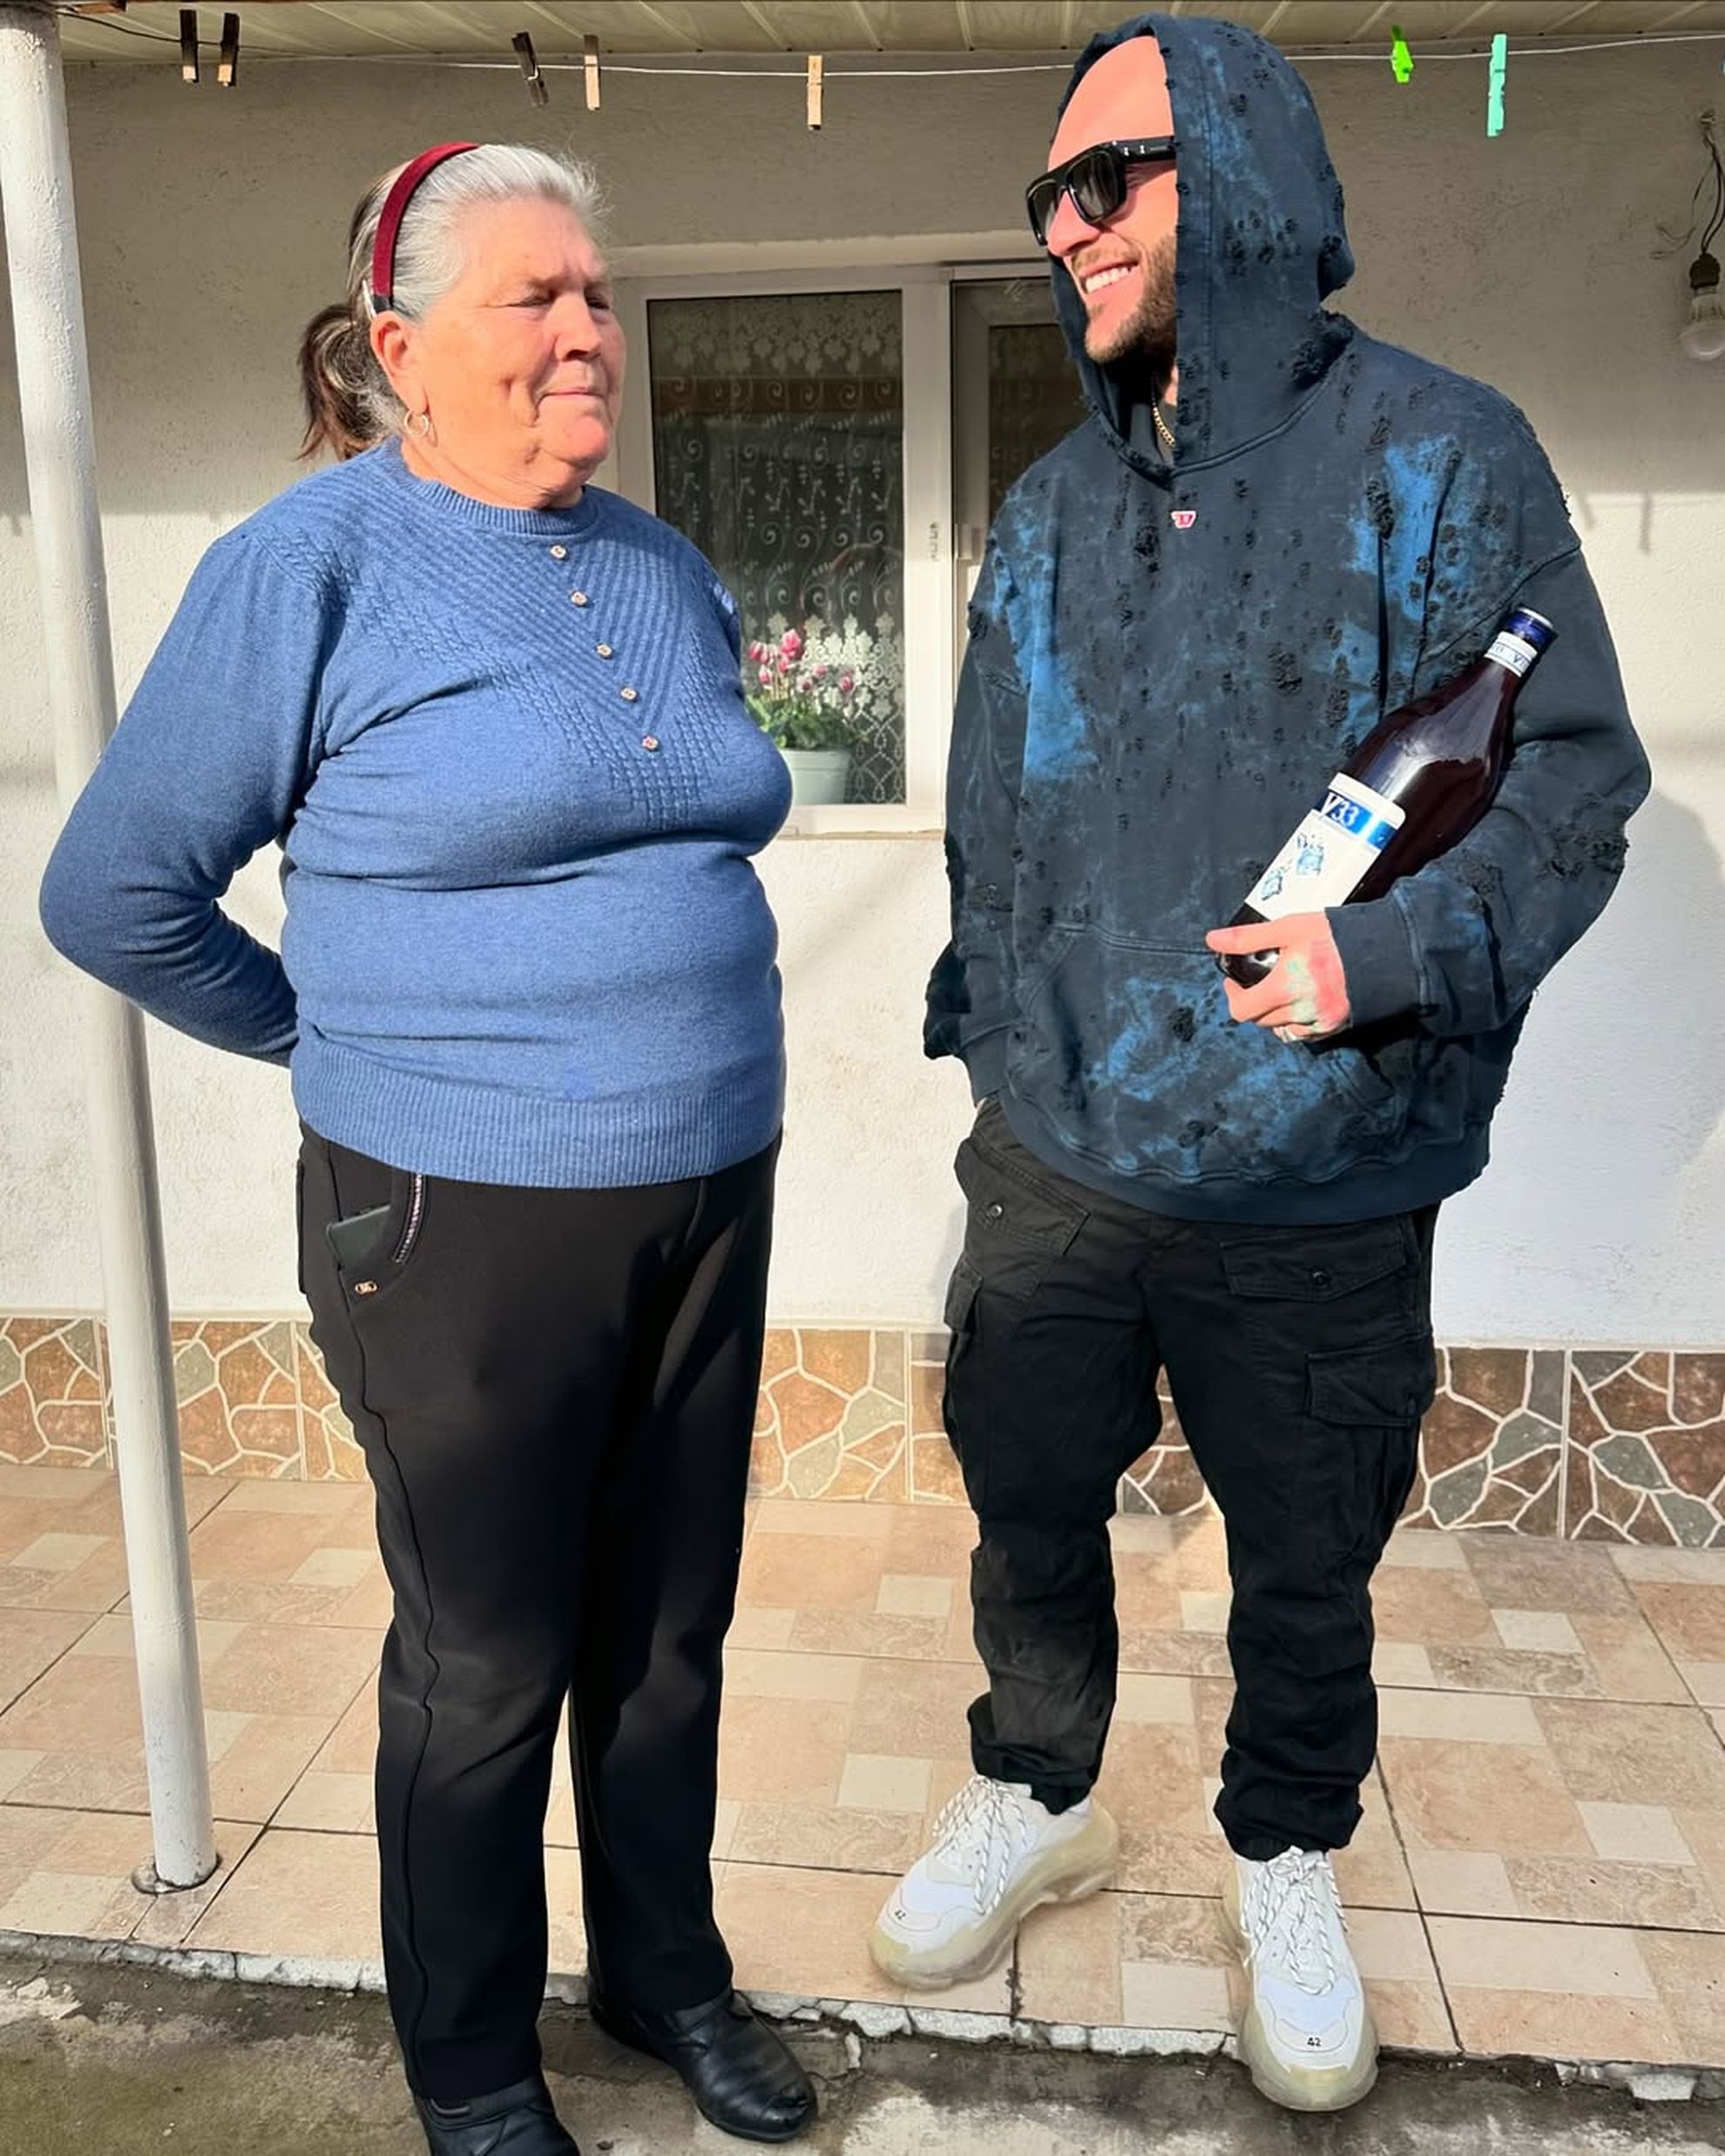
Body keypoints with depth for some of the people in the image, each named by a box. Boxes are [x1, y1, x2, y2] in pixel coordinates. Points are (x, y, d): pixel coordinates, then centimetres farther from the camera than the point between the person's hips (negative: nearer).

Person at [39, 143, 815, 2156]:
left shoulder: (665, 567, 9)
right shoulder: (313, 563, -11)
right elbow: (114, 891, -6)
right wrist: (361, 1038, 2)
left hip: (709, 1192, 6)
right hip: (468, 1227, -5)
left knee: (670, 1632, 18)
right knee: (486, 1671, 11)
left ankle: (664, 1970, 42)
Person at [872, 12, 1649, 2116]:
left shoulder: (1434, 455, -6)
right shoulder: (1051, 512, 9)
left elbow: (1571, 769, -8)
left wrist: (1391, 949, -23)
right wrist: (998, 1057, 14)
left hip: (1315, 1195, -3)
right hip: (1055, 1171, 4)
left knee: (1305, 1565, 15)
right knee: (1028, 1513, 17)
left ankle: (1285, 1861, 43)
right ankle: (1036, 1801, 44)